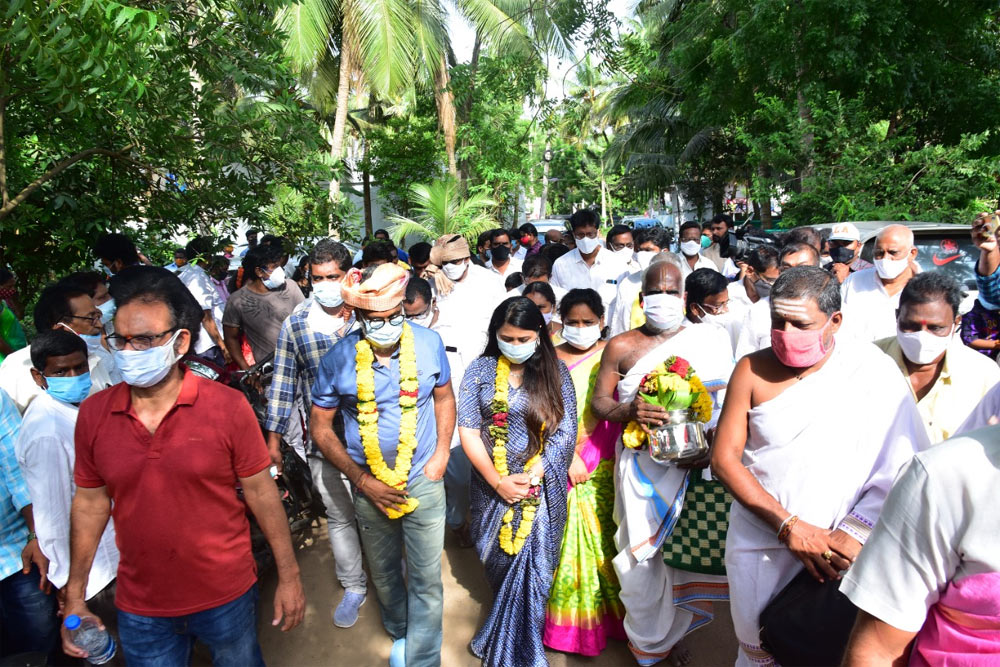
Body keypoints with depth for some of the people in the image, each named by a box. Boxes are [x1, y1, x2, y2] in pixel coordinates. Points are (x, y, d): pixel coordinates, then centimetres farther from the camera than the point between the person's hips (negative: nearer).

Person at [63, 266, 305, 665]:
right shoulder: (93, 414, -6)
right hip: (140, 609, 2)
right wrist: (75, 596, 6)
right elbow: (91, 501, 4)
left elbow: (261, 492, -10)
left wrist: (288, 576, -6)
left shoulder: (228, 407, -16)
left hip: (227, 597, -2)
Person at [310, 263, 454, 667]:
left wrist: (442, 454, -7)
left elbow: (444, 397, 4)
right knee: (384, 573, 23)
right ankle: (399, 634, 50)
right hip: (369, 486, 1)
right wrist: (361, 479, -11)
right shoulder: (338, 359, -15)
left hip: (423, 481, -1)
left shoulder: (428, 343, -13)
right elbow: (321, 427, -5)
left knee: (426, 580, 6)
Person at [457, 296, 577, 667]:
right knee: (498, 559, 13)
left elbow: (565, 432, -6)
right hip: (492, 485, 2)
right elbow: (468, 430, -6)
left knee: (530, 564, 1)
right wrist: (498, 481, -12)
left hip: (542, 486, -1)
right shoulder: (481, 370, -3)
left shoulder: (556, 372, -3)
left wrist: (531, 476, -15)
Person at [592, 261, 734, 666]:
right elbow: (599, 400, 2)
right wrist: (629, 411, -18)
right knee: (644, 552, 4)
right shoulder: (621, 347, 1)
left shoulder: (710, 339, 5)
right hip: (644, 465, -1)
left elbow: (728, 396, 6)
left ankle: (676, 629, 33)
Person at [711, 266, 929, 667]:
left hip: (841, 552, 0)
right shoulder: (752, 370, -7)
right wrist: (790, 526, -16)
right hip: (759, 541, 1)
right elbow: (724, 458, -10)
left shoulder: (872, 370, -10)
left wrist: (855, 534, -20)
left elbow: (903, 466, -13)